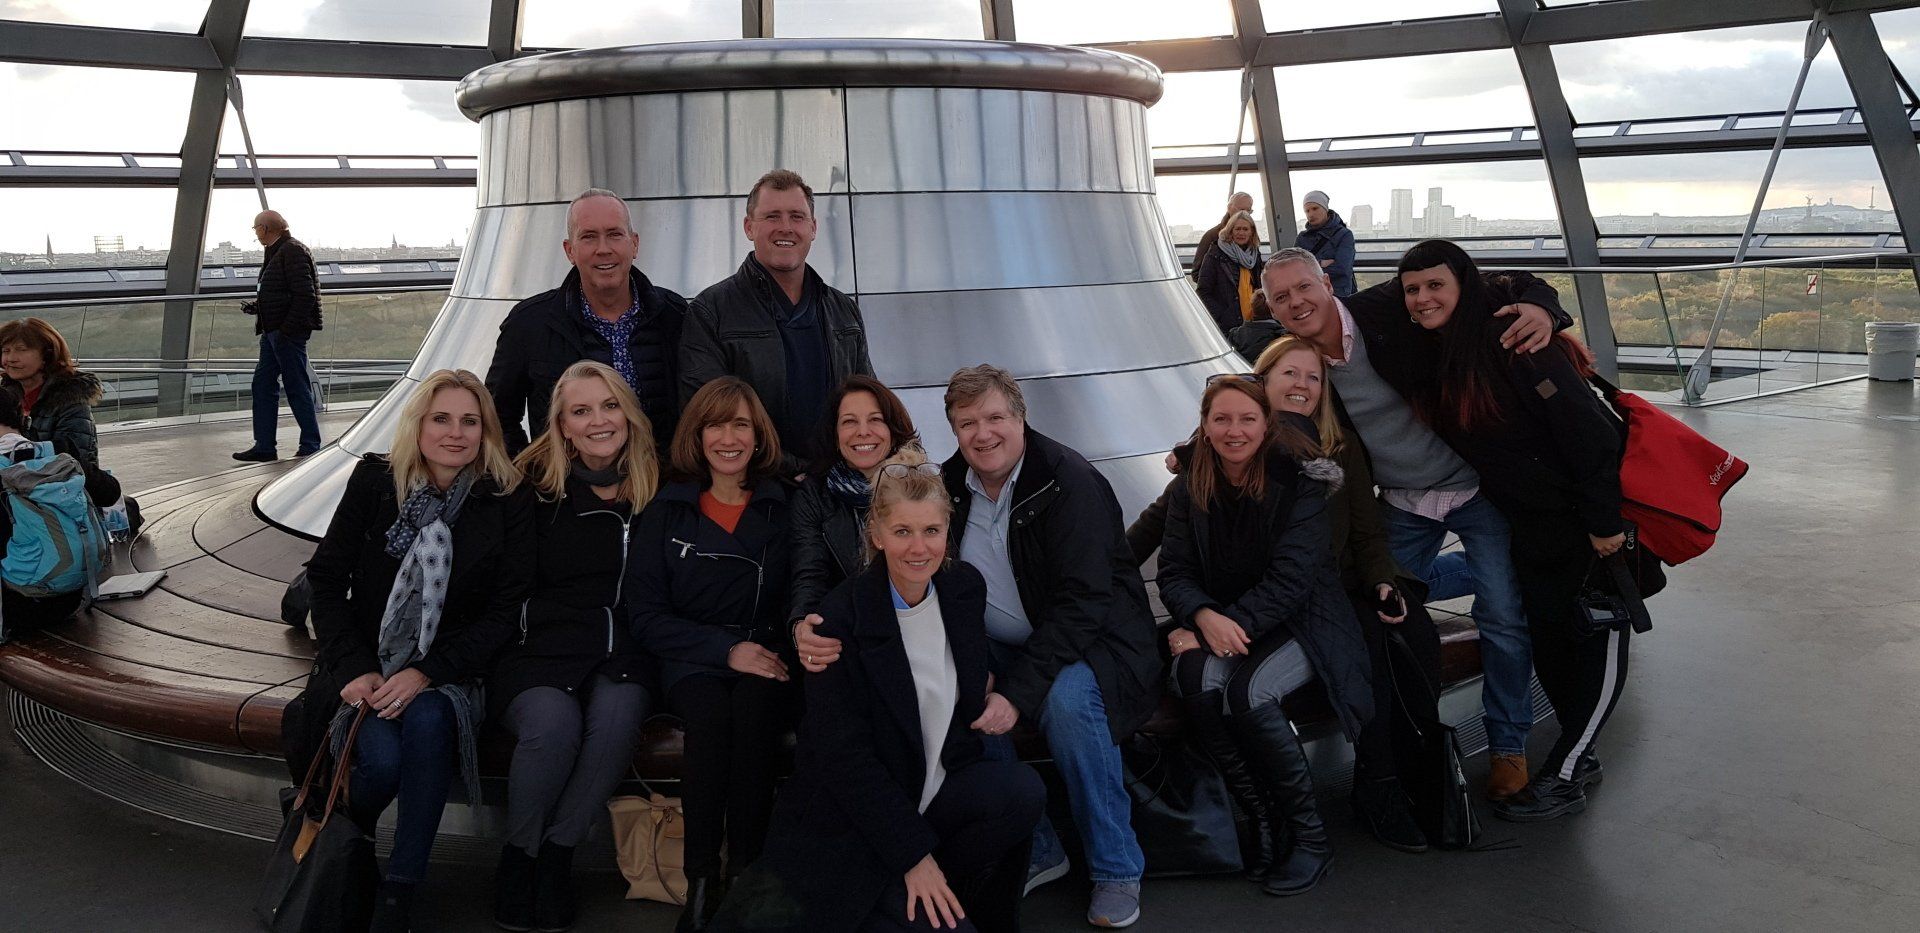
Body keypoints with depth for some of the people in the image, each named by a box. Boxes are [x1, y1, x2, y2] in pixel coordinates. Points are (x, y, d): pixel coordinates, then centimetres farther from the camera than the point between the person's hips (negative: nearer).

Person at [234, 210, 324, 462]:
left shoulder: (293, 252, -12)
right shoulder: (275, 253, 19)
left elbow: (305, 295, -20)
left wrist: (287, 329, -22)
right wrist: (256, 306, 9)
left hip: (288, 333, -10)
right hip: (272, 332, 10)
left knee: (298, 389, -4)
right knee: (263, 384, 10)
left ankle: (310, 446, 4)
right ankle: (264, 446, 15)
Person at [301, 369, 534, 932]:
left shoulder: (509, 501, -3)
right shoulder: (374, 480, 1)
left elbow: (504, 611, -6)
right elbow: (326, 578, 2)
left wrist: (427, 673, -18)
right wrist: (353, 667, -12)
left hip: (448, 669, 0)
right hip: (367, 665, 1)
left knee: (427, 721, -34)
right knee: (383, 755, -29)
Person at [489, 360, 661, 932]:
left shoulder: (656, 489, 7)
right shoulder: (535, 488, 2)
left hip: (621, 658, 1)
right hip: (536, 656, -1)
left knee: (616, 717, -30)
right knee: (552, 722, -31)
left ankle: (557, 854, -9)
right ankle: (519, 856, -5)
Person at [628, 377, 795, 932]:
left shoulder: (784, 507, 7)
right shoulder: (668, 511, 7)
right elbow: (646, 614, 3)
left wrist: (779, 653, -15)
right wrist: (726, 649, -10)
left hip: (766, 661, 0)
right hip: (692, 663, 0)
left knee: (754, 707, -34)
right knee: (710, 712, -33)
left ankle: (747, 875, -23)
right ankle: (701, 881, -23)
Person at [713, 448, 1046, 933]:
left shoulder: (966, 586, 0)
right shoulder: (843, 616, -17)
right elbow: (844, 756, -17)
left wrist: (993, 697, -2)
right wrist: (914, 855, -19)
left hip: (941, 791, 5)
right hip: (855, 819, -5)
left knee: (1023, 788, -24)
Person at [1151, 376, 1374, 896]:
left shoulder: (1298, 483, -8)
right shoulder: (1187, 491, 4)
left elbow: (1290, 578, -15)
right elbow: (1175, 573, -1)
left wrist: (1231, 626, -25)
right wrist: (1205, 618, -22)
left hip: (1299, 625, -3)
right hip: (1220, 627, 3)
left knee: (1245, 692, -34)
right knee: (1197, 679, -32)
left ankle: (1309, 837, -14)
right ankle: (1267, 828, -17)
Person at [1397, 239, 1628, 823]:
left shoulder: (1513, 337, -24)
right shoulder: (1434, 356, 1)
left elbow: (1583, 425, -25)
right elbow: (1448, 437, 13)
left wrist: (1604, 520, -24)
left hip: (1590, 514, -8)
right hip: (1532, 523, 8)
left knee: (1599, 643, 3)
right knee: (1546, 635, 13)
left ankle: (1559, 780, 9)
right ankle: (1580, 758, 28)